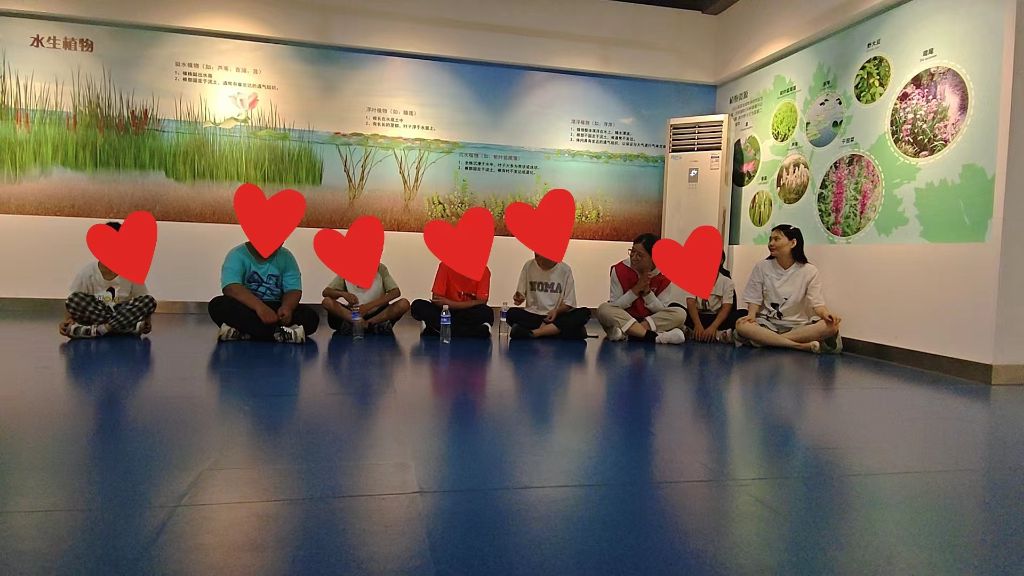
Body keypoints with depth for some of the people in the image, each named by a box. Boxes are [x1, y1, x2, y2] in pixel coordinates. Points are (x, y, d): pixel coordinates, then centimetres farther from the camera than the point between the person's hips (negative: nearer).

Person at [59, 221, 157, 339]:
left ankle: (97, 330, -28)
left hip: (123, 318, 0)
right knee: (75, 299, -28)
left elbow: (144, 303, -1)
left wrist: (147, 320, -20)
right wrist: (66, 320, -23)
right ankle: (134, 326, -32)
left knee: (149, 301, -25)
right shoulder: (86, 273, -7)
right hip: (93, 318, 0)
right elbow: (72, 303, -4)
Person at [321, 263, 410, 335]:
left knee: (404, 304, -27)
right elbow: (325, 292, -6)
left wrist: (369, 305, -27)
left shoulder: (380, 269, -7)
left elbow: (396, 292, -18)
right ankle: (374, 325, -33)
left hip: (377, 314, -1)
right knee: (327, 302, -24)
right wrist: (343, 294, -28)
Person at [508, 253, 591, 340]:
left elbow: (568, 303, 0)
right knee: (512, 314, -29)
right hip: (533, 315, 0)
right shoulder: (529, 266, 1)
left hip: (558, 316, 0)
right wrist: (519, 298, -15)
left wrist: (557, 311, -19)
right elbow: (521, 294, 7)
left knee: (584, 313, -27)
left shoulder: (565, 270, -2)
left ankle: (533, 332, -31)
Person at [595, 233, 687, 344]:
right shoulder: (620, 270, -10)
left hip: (654, 320, 1)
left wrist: (647, 291, -20)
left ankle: (625, 332, -30)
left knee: (680, 313, -23)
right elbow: (614, 306, -11)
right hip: (624, 319, -1)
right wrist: (636, 289, -21)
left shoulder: (663, 276, -6)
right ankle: (653, 336, -38)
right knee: (604, 309, -31)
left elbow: (662, 310, -6)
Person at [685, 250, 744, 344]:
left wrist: (713, 327, -30)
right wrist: (698, 325, -28)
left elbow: (726, 308, -12)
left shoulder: (727, 281, 0)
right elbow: (691, 303, -10)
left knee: (743, 314, -28)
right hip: (697, 317, 1)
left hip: (717, 318, 0)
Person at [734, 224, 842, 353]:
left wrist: (826, 314, -27)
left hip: (798, 326, 1)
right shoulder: (762, 267, 2)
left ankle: (764, 339, -29)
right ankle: (801, 345, -30)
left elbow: (817, 303, -4)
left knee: (831, 326, -28)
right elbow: (754, 299, 4)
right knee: (741, 325, -32)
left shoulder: (809, 271, 0)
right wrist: (751, 314, -17)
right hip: (767, 323, 0)